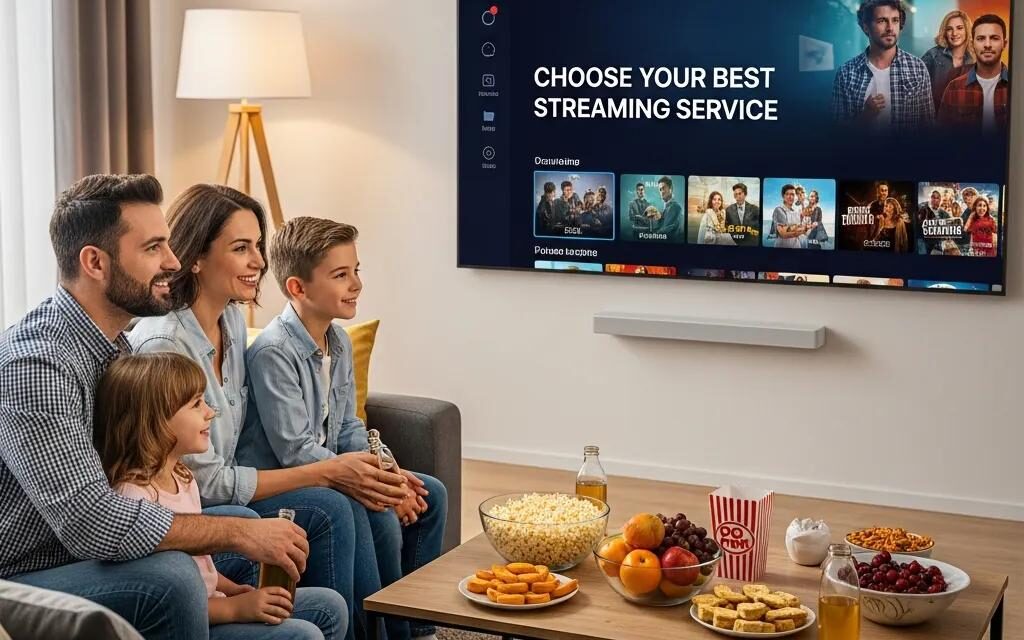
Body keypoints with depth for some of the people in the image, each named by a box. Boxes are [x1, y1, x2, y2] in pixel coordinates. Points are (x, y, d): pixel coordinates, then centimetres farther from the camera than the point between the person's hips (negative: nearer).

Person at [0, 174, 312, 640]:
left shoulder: (116, 345, 5)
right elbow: (91, 520, -30)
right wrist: (237, 533, -22)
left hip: (79, 556, 10)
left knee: (241, 519, 11)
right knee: (169, 576, -31)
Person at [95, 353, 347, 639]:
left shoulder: (182, 476, 9)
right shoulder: (134, 494, -21)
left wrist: (236, 591, 4)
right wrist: (234, 608, -21)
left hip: (209, 604, 10)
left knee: (330, 607, 6)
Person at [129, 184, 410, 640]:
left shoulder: (232, 319, 4)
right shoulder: (163, 344, -23)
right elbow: (207, 483, -21)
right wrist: (327, 473, -17)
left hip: (220, 497, 8)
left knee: (341, 507, -10)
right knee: (325, 510, -18)